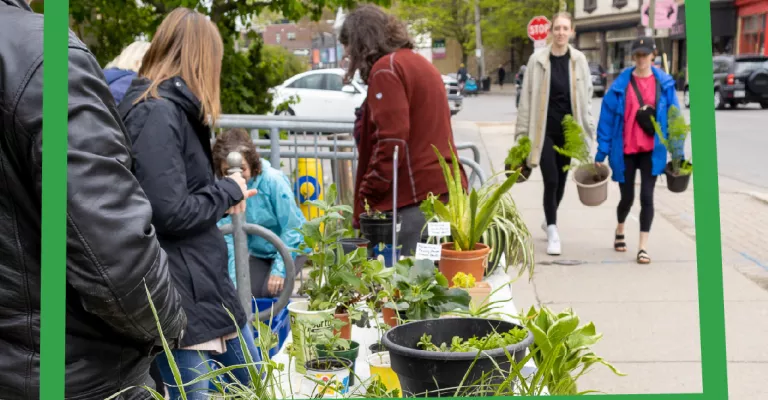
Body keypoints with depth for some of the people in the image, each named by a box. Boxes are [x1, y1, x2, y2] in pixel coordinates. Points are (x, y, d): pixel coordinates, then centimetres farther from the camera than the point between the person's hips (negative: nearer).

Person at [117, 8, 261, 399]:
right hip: (179, 296, -10)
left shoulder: (174, 108, 13)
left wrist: (226, 195, 14)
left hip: (206, 284, 10)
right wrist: (228, 190, -10)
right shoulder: (156, 113, -18)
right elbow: (171, 213, -23)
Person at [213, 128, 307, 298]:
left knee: (271, 292, -21)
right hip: (257, 251, 4)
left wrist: (279, 269, -22)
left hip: (289, 245, -4)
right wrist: (232, 281, -20)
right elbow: (228, 238, -14)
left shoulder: (273, 180, -27)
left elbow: (292, 228, -21)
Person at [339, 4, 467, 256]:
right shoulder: (420, 64, 21)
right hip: (445, 190, 9)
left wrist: (364, 201, -9)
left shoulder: (386, 68, -7)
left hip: (416, 200, -9)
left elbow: (390, 142, -16)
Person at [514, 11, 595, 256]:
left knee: (561, 180, 13)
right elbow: (527, 97, -1)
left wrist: (588, 130, 3)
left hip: (568, 129, 3)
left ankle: (550, 221, 35)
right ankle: (553, 232, -1)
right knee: (551, 180, -9)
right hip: (545, 130, -3)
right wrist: (522, 132, -3)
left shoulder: (579, 60, 3)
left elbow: (586, 96, 8)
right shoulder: (538, 60, -4)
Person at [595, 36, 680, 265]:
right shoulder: (621, 85, -6)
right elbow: (607, 119, -4)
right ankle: (619, 232, 41)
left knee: (647, 197, -3)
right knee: (627, 197, 11)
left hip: (652, 150, 0)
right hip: (625, 150, 0)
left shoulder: (664, 84, -2)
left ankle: (643, 247, 4)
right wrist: (602, 152, -5)